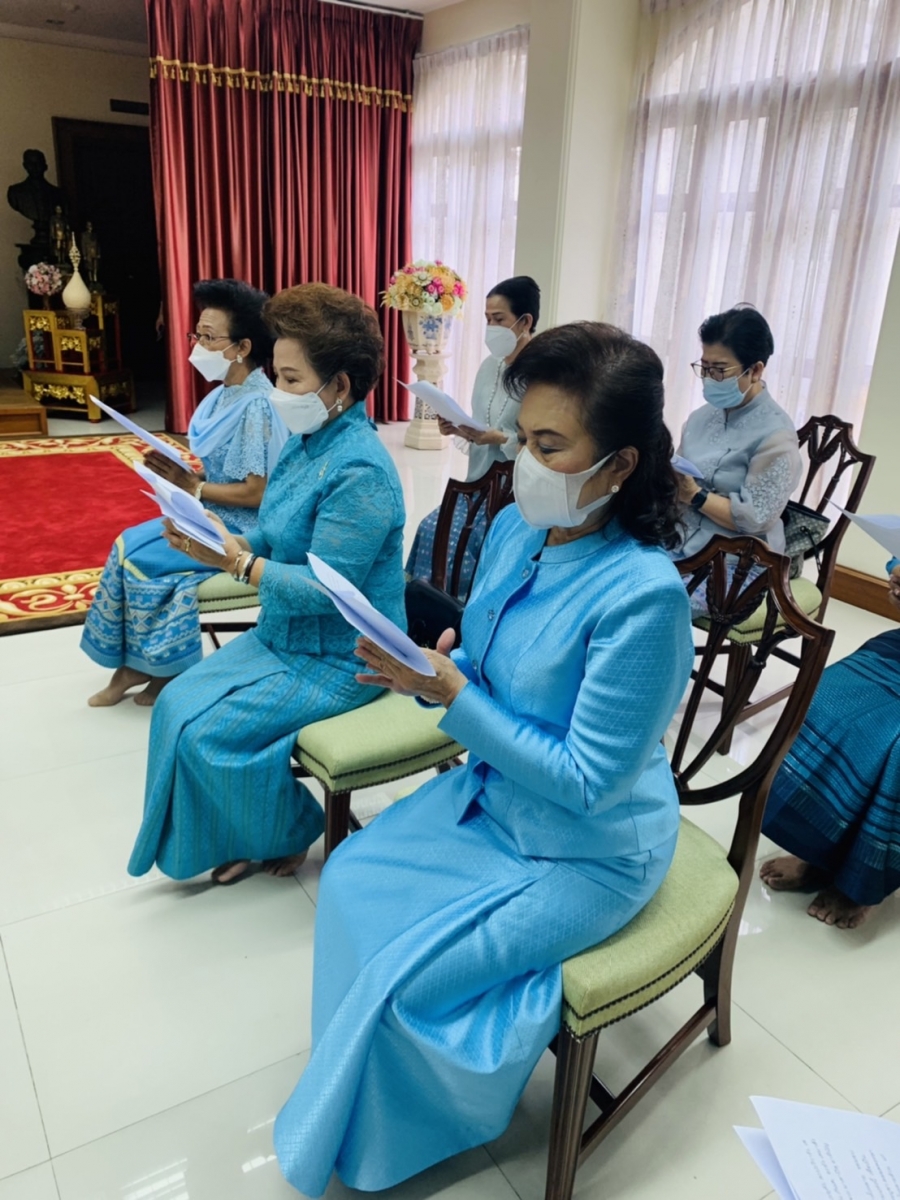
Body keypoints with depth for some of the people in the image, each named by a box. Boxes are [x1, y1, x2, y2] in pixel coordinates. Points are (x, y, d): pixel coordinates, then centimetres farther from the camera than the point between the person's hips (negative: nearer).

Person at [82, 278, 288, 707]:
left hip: (242, 529, -9)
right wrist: (181, 472, -4)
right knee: (127, 544, -3)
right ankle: (134, 662, 6)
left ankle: (161, 666, 8)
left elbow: (255, 493, -24)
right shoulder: (225, 394, 8)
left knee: (141, 558, -14)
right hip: (212, 515, 9)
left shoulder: (257, 406, -22)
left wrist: (192, 486, -15)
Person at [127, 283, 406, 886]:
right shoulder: (308, 442, 4)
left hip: (338, 659, -9)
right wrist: (219, 542, -8)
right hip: (284, 634, 9)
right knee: (178, 705, 2)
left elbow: (325, 588, -26)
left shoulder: (359, 471, -25)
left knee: (210, 733, -13)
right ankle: (242, 834, 18)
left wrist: (236, 562, -22)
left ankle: (292, 832, 14)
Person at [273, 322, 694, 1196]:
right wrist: (427, 673, -16)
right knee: (350, 879, 3)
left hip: (587, 852, -7)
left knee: (407, 969, -9)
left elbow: (585, 780, -26)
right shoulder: (515, 529, -7)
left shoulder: (641, 595, -30)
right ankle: (362, 1080, 28)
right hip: (492, 792, 8)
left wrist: (452, 695, -27)